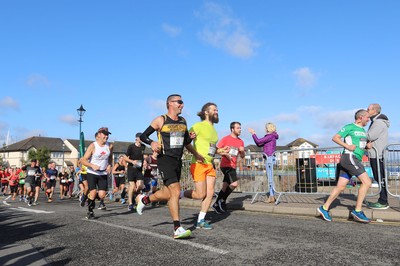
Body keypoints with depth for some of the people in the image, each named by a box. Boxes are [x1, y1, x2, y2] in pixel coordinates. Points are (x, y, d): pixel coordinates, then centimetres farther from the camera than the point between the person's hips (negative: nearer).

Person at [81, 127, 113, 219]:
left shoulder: (110, 146, 1)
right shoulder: (93, 146, -10)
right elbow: (84, 160, -11)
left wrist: (109, 165, 0)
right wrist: (92, 165, -27)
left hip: (103, 174, 3)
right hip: (92, 173, -3)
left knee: (102, 195, -7)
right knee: (93, 192, -11)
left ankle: (90, 198, 28)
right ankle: (90, 211, 14)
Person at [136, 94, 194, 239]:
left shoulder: (183, 121, 13)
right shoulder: (160, 120, -5)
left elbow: (185, 142, 22)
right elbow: (143, 136, -2)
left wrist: (190, 138, 0)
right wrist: (152, 143, -22)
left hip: (178, 161, 7)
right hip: (165, 160, -7)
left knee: (168, 194, 12)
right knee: (175, 191, -17)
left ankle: (144, 199, 39)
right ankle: (177, 229, -11)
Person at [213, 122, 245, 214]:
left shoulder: (241, 141, 12)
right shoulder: (225, 139, -5)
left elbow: (242, 156, 17)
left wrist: (242, 151, -4)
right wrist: (225, 154, -18)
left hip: (233, 166, 7)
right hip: (226, 165, -7)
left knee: (225, 187, 10)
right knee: (234, 183, -20)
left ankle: (216, 204, 22)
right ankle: (222, 200, -2)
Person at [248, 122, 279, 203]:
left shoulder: (271, 136, -9)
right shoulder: (271, 137, 19)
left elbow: (258, 141, -14)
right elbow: (259, 144, 21)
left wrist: (253, 133, -2)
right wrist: (254, 134, 17)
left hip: (269, 158, -10)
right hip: (269, 158, 10)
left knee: (270, 177, -8)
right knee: (270, 178, 10)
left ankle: (272, 197, -6)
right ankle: (272, 196, 13)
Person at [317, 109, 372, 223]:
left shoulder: (363, 130, 22)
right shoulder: (350, 127, -3)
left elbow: (362, 144, 32)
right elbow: (335, 138, -5)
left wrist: (368, 145, 10)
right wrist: (347, 146, -15)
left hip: (356, 160, 9)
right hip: (349, 157, -9)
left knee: (340, 186, 4)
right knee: (366, 182, -13)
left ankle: (324, 208, 9)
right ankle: (358, 211, -9)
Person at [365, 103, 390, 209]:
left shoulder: (379, 122, -13)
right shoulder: (375, 121, 20)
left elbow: (370, 136, -21)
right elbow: (372, 137, 13)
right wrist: (369, 143, -8)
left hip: (377, 154, -10)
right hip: (376, 154, 10)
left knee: (380, 178, -6)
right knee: (380, 179, 12)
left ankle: (383, 202, -2)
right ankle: (382, 201, 18)